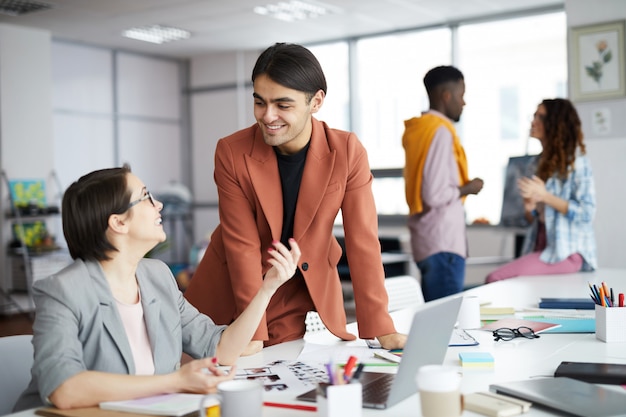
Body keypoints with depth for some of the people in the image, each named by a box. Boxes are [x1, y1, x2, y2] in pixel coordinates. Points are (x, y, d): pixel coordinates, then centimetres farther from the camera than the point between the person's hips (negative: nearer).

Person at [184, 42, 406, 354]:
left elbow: (362, 241, -14)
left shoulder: (348, 152, -16)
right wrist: (252, 332, -20)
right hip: (229, 299, 0)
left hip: (307, 293, 1)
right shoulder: (231, 152, -18)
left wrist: (381, 329, -16)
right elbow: (242, 244, -17)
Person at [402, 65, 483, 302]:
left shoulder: (420, 129, 13)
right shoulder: (441, 131, -14)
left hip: (425, 243, 9)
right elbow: (435, 195, -21)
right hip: (443, 245, -9)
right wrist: (468, 188, -7)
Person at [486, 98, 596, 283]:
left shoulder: (576, 162, -5)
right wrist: (529, 208, -3)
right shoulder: (544, 162, 18)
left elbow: (586, 213, -12)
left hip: (566, 252, -7)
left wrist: (545, 196, -17)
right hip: (542, 246, 7)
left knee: (496, 278, -24)